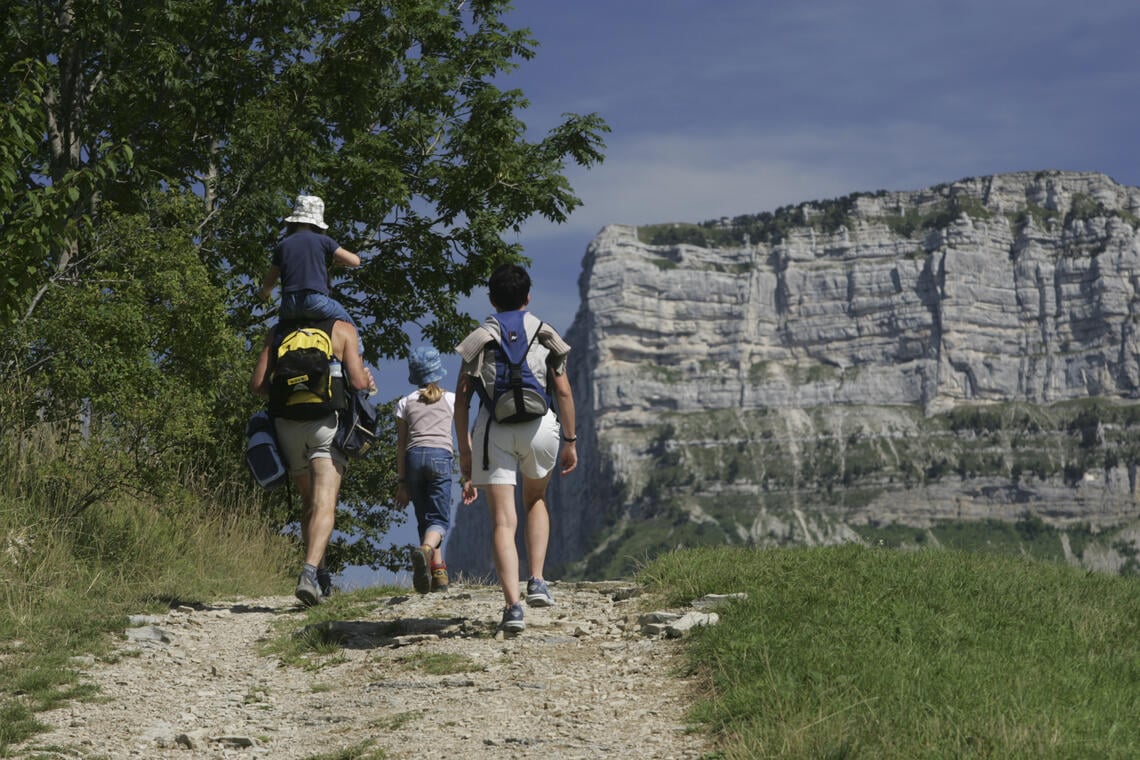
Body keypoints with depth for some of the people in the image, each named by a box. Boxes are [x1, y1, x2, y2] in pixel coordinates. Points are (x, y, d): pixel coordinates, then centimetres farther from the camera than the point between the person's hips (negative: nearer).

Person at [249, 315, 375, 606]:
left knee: (309, 503, 19)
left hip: (287, 423, 4)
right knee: (324, 505, -10)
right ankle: (310, 572, -29)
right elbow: (357, 382, -6)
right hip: (327, 421, -4)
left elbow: (257, 383, 6)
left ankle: (319, 574, 20)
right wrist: (368, 380, 16)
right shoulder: (342, 329, 3)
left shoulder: (278, 331, 11)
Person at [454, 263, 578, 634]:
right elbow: (563, 391, 7)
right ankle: (536, 582, 13)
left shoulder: (479, 340, 13)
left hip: (493, 430, -1)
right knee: (535, 501, 27)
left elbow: (461, 398, 6)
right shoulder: (546, 336, 13)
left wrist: (464, 450, 10)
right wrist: (569, 440, 14)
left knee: (502, 521, -2)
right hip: (539, 426, 1)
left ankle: (513, 605, -16)